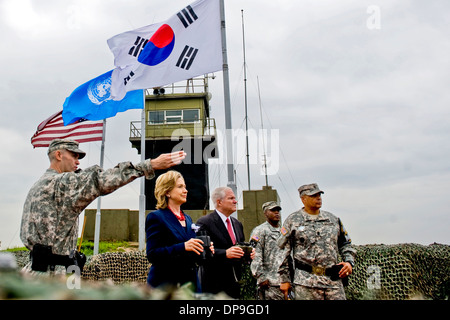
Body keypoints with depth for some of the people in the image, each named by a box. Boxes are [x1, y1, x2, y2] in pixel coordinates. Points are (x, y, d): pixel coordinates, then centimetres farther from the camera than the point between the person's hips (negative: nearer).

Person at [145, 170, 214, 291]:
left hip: (191, 282, 6)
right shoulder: (155, 217, -6)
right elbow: (152, 255, -14)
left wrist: (204, 251, 1)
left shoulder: (187, 218, 16)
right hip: (165, 285, -6)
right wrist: (183, 247, -23)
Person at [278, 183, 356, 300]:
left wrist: (349, 262, 3)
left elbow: (346, 244, 23)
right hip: (306, 283, -3)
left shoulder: (333, 219, 14)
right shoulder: (293, 220, 3)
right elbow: (282, 250, 2)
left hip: (334, 281, 4)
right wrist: (285, 279, 0)